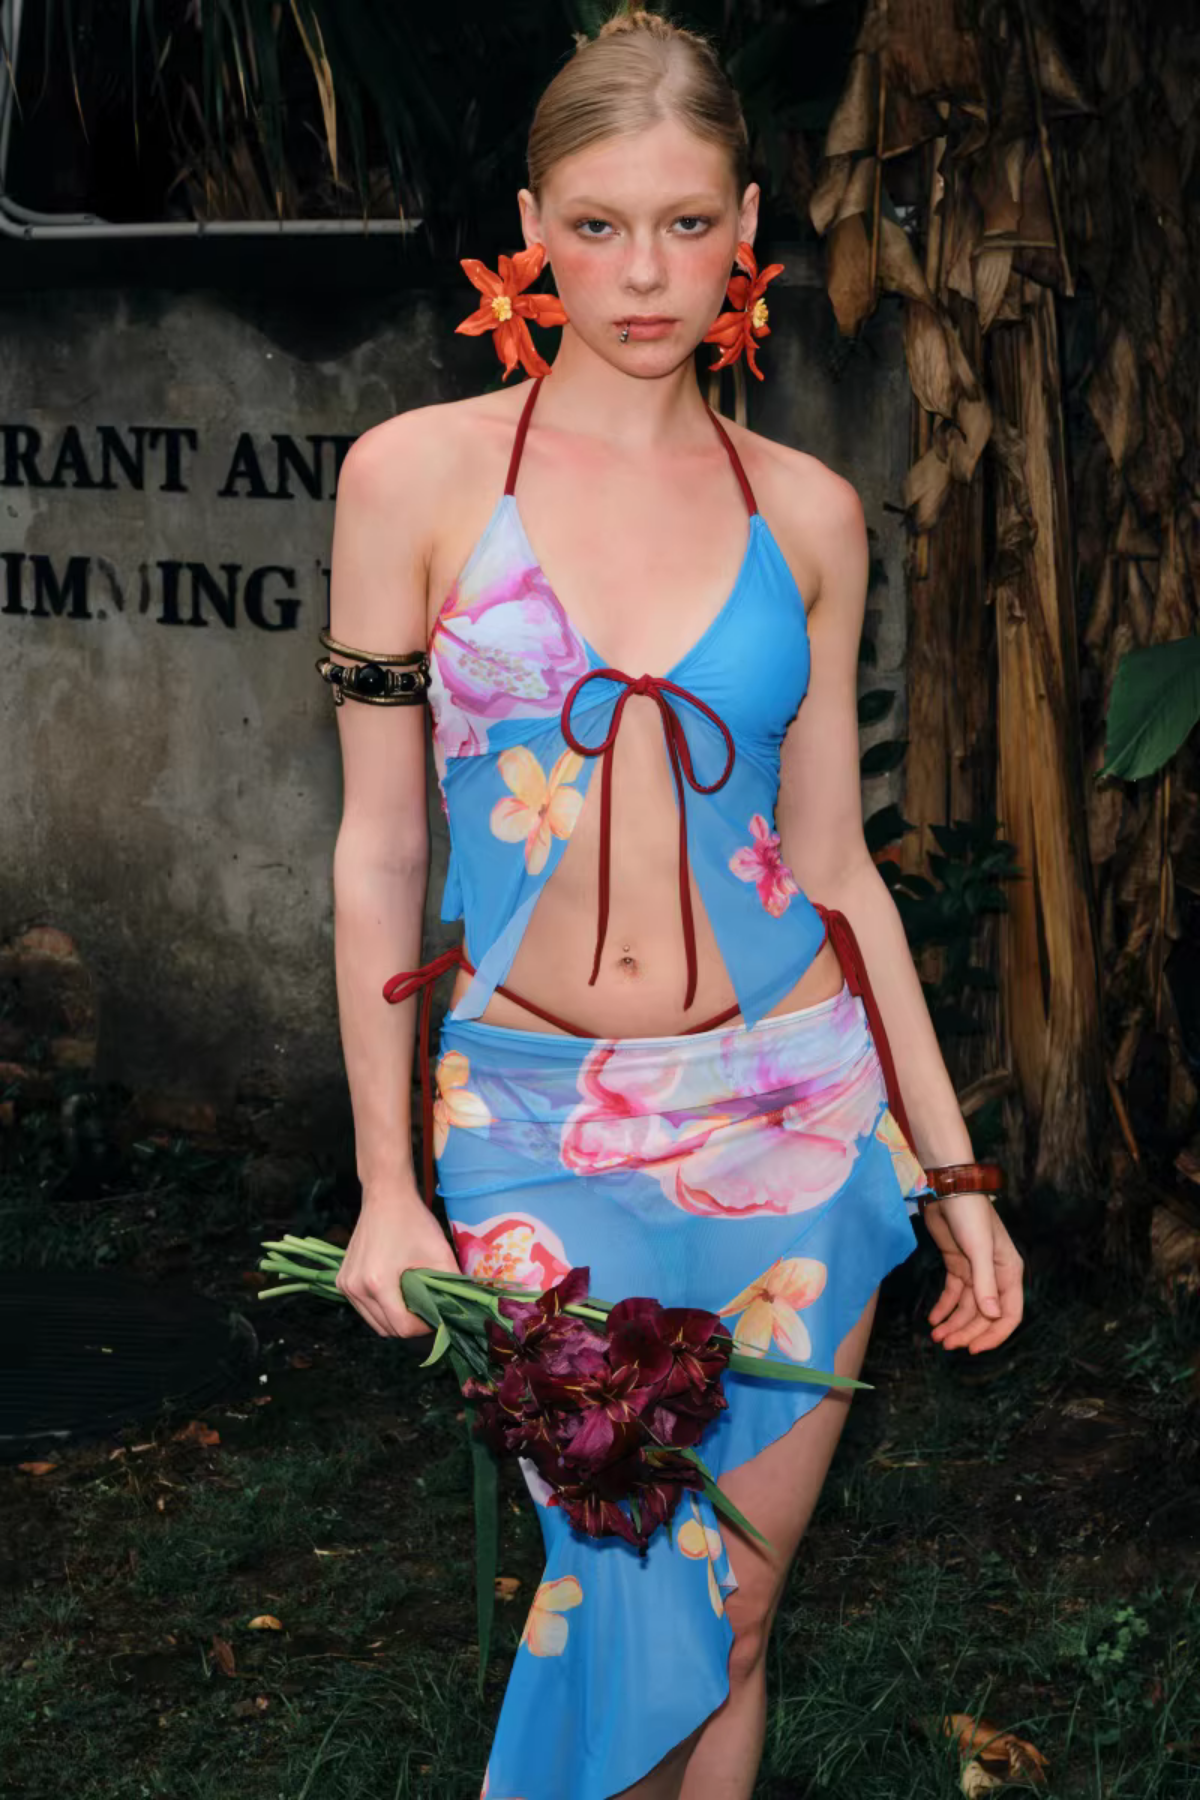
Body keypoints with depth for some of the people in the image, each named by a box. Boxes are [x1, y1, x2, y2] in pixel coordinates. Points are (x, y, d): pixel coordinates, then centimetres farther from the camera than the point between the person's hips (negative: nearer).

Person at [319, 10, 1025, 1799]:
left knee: (733, 1621, 8)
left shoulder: (806, 513, 4)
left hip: (792, 1112, 2)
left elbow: (834, 861, 9)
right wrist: (387, 1181, -3)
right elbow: (378, 847, 0)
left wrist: (950, 1165, 8)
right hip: (535, 1126, -2)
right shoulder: (418, 474, -2)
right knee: (629, 1604, -5)